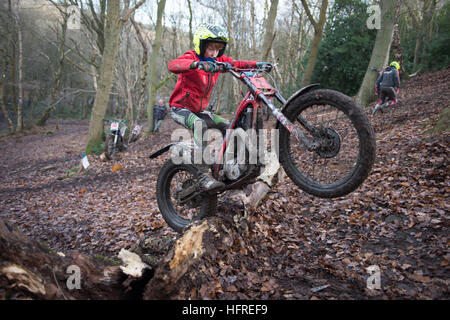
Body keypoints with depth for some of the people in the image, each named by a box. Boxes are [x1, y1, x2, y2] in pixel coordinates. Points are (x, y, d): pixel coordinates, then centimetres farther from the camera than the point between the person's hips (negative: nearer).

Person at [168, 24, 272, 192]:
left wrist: (258, 64, -14)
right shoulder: (191, 57, -15)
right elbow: (173, 65, -36)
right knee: (199, 124, -37)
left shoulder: (218, 60, 7)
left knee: (229, 126, -3)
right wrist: (197, 64, -55)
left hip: (200, 110, 8)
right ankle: (203, 176, -42)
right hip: (180, 108, -7)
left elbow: (236, 64, 3)